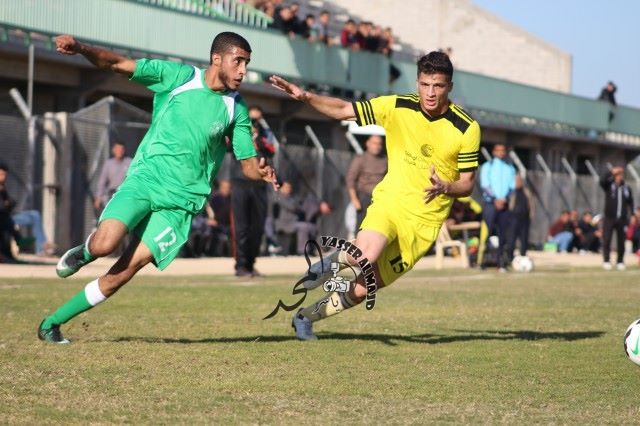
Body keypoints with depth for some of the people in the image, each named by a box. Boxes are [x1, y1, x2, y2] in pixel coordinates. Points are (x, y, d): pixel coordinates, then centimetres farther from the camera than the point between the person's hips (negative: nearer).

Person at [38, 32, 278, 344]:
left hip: (181, 202, 2)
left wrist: (262, 172, -14)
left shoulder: (236, 109, 8)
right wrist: (81, 48, -21)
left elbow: (248, 164, 10)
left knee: (125, 271, -10)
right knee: (105, 244, -26)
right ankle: (84, 252, 13)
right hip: (145, 178, -2)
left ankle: (53, 323, 5)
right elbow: (118, 64, -2)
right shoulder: (178, 76, 0)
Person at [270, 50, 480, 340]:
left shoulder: (467, 129, -8)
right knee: (365, 257, -34)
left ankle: (306, 317, 27)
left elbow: (467, 184, -3)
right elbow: (343, 110, 1)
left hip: (425, 220, 0)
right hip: (390, 201, 0)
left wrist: (444, 187, -25)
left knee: (362, 290, 1)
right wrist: (306, 97, -15)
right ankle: (335, 259, 2)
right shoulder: (397, 107, -5)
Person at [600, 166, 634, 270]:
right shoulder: (609, 186, 1)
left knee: (621, 241, 5)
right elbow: (602, 180, -19)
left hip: (622, 219, 2)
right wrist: (612, 172, -19)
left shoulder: (627, 188, 8)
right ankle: (606, 261, -1)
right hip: (609, 218, -2)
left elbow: (630, 202, 12)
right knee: (606, 240, -7)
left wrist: (632, 214, 2)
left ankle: (620, 262, 13)